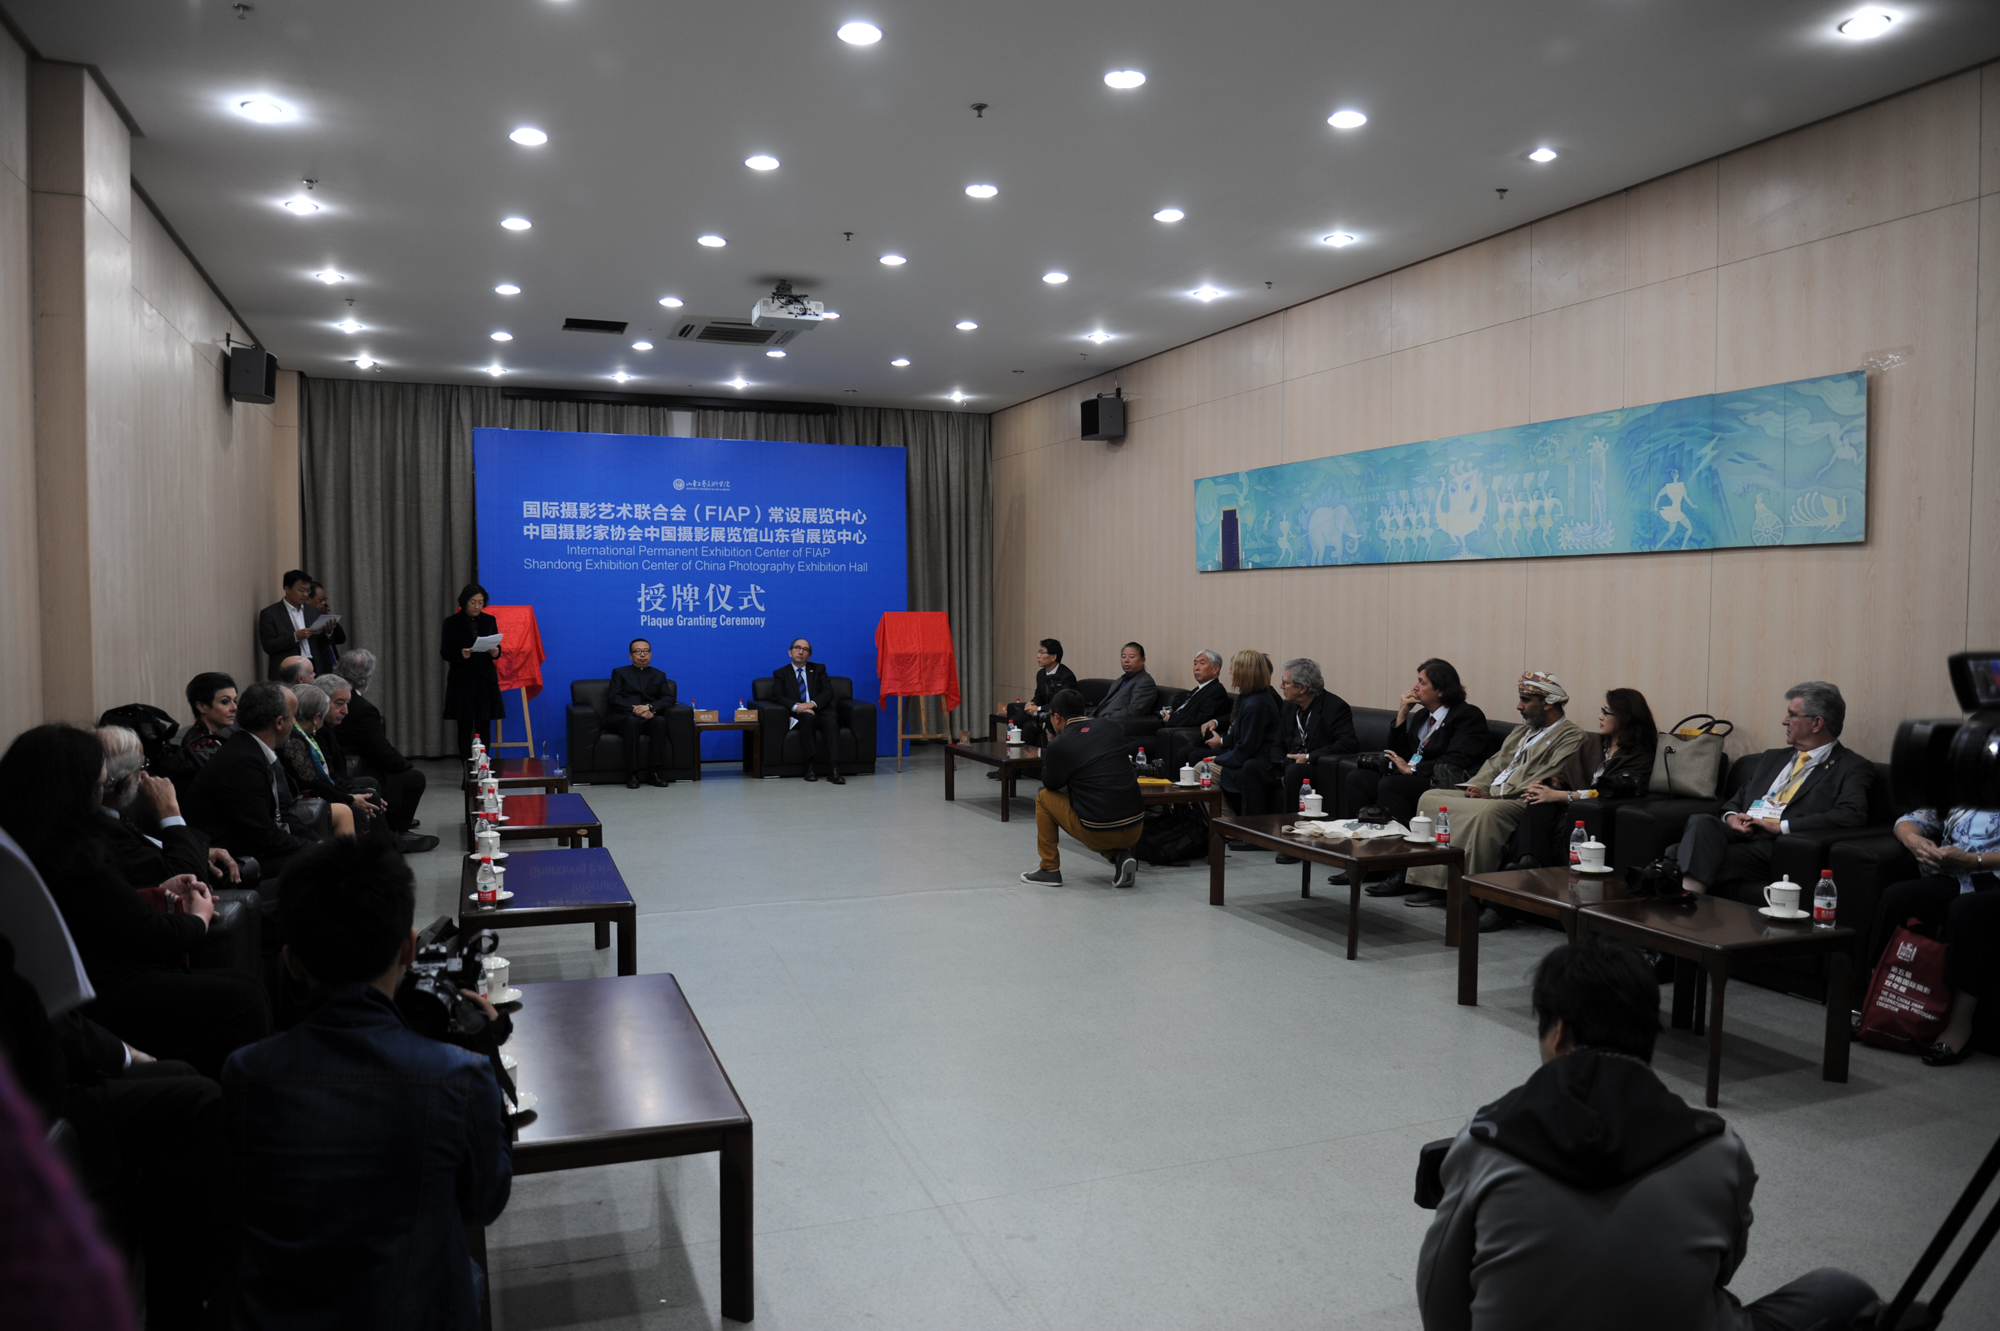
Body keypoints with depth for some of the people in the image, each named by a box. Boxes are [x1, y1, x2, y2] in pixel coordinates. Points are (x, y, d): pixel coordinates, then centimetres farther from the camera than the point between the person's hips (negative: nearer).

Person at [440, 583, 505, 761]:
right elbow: (444, 652, -4)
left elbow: (497, 648, 10)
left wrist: (495, 652, -14)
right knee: (465, 726, 0)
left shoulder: (490, 620, 8)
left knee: (484, 726, 2)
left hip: (485, 679, 2)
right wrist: (460, 654, -23)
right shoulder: (452, 622, -1)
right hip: (462, 681, -2)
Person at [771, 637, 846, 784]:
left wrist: (812, 704, -15)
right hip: (798, 717, -1)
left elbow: (828, 692, 5)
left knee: (831, 721, -33)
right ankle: (809, 765, -35)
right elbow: (778, 695, -2)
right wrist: (797, 706, -20)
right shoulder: (781, 674, 15)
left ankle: (834, 769, -44)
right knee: (808, 717, -37)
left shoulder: (818, 669, 19)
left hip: (819, 711, 1)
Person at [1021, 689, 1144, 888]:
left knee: (1044, 797, 17)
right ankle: (1121, 856, 10)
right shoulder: (1112, 728, 6)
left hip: (1097, 832, -5)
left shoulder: (1058, 745, -7)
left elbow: (1050, 784, 10)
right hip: (1135, 830, 5)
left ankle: (1049, 870, 19)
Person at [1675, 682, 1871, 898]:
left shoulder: (1852, 768, 7)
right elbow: (1737, 799, 29)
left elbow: (1852, 815, -11)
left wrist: (1780, 826, -14)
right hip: (1738, 835, 5)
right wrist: (1731, 816, 2)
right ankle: (1687, 898, -46)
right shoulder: (1772, 758, 28)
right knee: (1702, 822, -31)